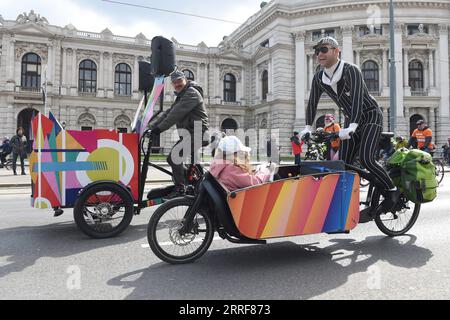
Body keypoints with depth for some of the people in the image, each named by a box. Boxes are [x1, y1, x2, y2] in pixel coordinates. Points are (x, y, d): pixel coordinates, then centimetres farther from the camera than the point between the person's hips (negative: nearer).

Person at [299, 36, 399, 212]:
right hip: (351, 119, 6)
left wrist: (351, 127, -46)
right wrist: (307, 127, -12)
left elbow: (357, 98, -34)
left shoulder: (351, 70, -22)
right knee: (343, 163, -2)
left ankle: (392, 190, 0)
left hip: (371, 116, -6)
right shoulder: (319, 77, -3)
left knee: (365, 159, -22)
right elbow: (312, 103, -1)